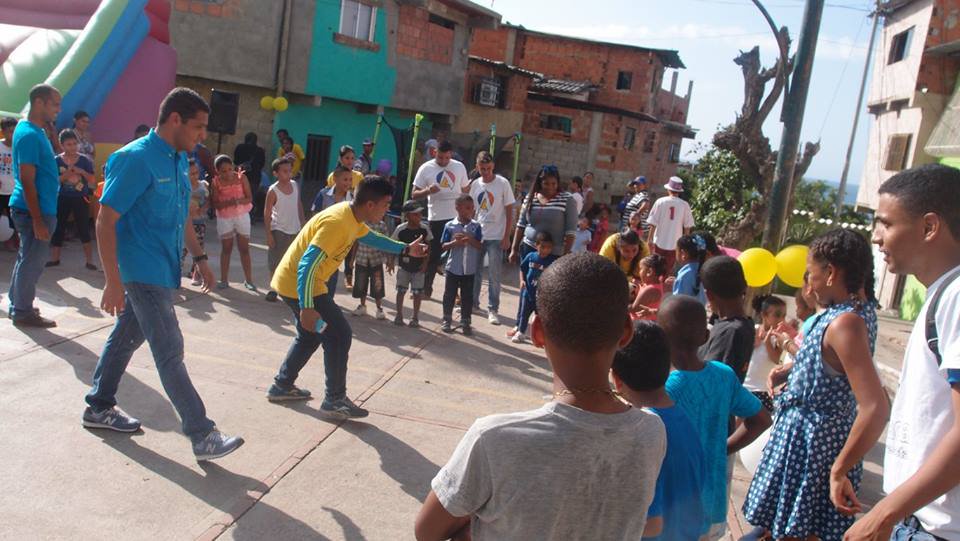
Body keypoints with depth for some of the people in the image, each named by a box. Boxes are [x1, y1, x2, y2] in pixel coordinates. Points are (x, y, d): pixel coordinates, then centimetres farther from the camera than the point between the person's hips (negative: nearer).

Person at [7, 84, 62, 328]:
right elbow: (27, 181, -21)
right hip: (34, 210, -10)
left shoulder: (36, 131, 12)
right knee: (32, 262, 0)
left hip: (36, 209, 10)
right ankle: (23, 312, 10)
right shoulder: (29, 135, -18)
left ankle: (17, 305, 28)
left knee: (26, 259, 17)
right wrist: (38, 220, -22)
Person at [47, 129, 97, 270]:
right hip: (62, 199, 1)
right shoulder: (56, 161, -3)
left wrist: (82, 172, -20)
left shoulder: (85, 160, -3)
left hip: (81, 199, -1)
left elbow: (93, 180, -4)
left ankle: (89, 261, 7)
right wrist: (66, 174, -23)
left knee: (84, 229, 1)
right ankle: (54, 258, 23)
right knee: (58, 228, 10)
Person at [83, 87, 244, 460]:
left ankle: (99, 408, 36)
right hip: (144, 271, -9)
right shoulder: (136, 159, -18)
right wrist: (113, 282, -22)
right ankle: (203, 436, -3)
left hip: (163, 269, 9)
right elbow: (105, 221, -19)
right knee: (169, 352, -7)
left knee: (126, 337, 20)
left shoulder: (179, 160, 9)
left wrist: (199, 258, 20)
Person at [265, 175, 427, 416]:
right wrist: (306, 308, -34)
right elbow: (307, 265, -31)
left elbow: (371, 237, 26)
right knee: (339, 335, -5)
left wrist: (406, 249, 26)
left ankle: (282, 386, 35)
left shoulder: (353, 217, 3)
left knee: (311, 335, 23)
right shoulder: (337, 222, -27)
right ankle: (334, 401, 4)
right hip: (299, 285, -10)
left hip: (290, 282, 10)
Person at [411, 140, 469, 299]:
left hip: (457, 218, 2)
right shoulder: (426, 168, -4)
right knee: (433, 255, 5)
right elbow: (415, 194, -3)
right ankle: (426, 288, 18)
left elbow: (465, 191, 12)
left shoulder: (460, 167, 4)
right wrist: (428, 191, -23)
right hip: (436, 219, -2)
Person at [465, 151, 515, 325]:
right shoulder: (475, 184, 4)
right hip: (477, 235, 4)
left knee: (494, 275, -1)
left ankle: (493, 309, 8)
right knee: (475, 272, 13)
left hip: (496, 237, -4)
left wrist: (506, 237, -9)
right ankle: (472, 301, 29)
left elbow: (509, 211, -5)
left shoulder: (503, 183, -7)